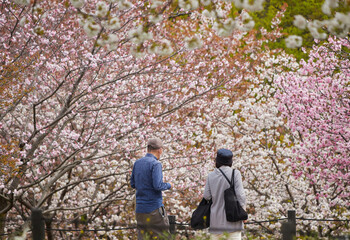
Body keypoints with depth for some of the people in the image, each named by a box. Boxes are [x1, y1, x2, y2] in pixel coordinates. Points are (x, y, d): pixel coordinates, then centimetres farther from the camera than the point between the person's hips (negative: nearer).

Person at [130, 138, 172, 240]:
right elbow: (157, 186, -19)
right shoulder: (155, 164, -12)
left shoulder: (137, 163, 9)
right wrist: (168, 185, 0)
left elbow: (133, 184, 16)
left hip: (140, 209, 6)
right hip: (154, 208, -6)